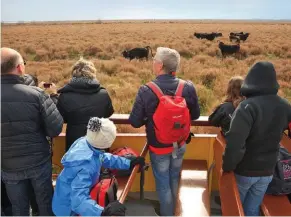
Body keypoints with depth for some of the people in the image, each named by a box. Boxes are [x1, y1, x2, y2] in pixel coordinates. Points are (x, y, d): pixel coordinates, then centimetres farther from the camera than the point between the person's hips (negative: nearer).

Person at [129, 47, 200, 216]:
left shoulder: (146, 91, -25)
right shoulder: (188, 87, -16)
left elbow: (135, 122, -16)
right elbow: (195, 115, -1)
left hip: (158, 147, -4)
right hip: (180, 144, 4)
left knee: (163, 184, 17)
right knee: (174, 179, 27)